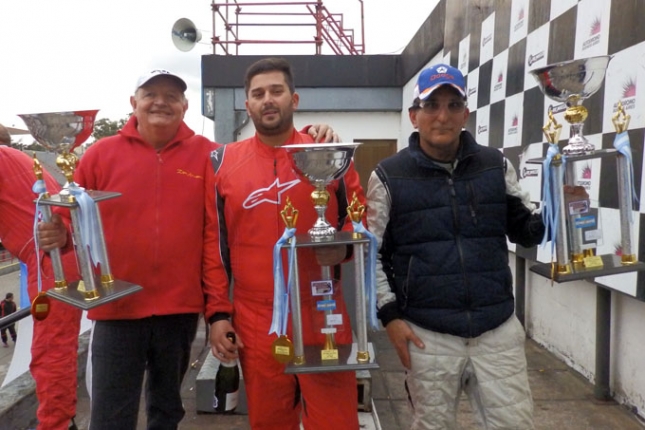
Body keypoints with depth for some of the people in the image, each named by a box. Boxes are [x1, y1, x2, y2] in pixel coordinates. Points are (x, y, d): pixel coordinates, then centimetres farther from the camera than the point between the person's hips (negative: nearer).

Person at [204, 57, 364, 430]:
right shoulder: (224, 162, 4)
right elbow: (215, 243, 5)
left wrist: (344, 246, -14)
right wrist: (219, 313, 2)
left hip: (322, 317, -1)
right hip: (255, 322, 1)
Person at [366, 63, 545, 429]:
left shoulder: (497, 166, 3)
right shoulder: (389, 177, -4)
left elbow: (526, 231, 9)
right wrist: (390, 315, -6)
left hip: (499, 330, 2)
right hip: (428, 335, -1)